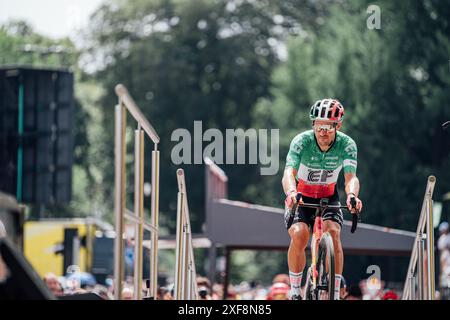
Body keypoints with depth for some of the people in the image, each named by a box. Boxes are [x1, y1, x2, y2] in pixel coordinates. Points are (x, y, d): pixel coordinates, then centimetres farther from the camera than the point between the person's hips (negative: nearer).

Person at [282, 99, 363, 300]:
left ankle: (335, 293, -21)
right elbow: (289, 173, -36)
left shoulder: (347, 144, -19)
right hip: (301, 198, -1)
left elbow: (351, 177, -31)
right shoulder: (302, 141, -23)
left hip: (328, 198, 1)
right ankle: (295, 291, -12)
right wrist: (291, 192, -59)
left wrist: (352, 195, -55)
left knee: (333, 233, -27)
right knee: (299, 235, -27)